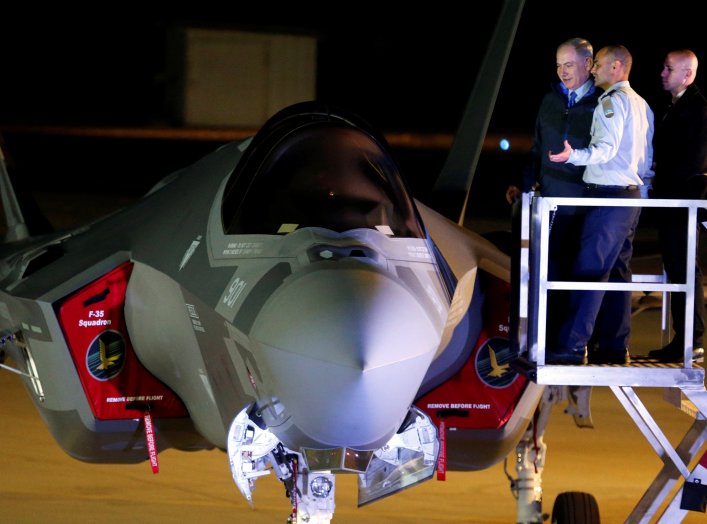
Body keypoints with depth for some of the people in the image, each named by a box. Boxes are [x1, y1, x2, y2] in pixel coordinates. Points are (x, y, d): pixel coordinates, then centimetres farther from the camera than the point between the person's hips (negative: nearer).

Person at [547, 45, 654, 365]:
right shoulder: (641, 105, 17)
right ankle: (615, 347, 11)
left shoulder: (612, 101, -11)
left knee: (590, 270, -12)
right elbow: (647, 158, 20)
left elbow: (607, 147, -24)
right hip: (631, 194, 10)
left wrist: (574, 156, -38)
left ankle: (572, 347, -16)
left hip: (608, 197, -10)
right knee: (617, 272, 11)